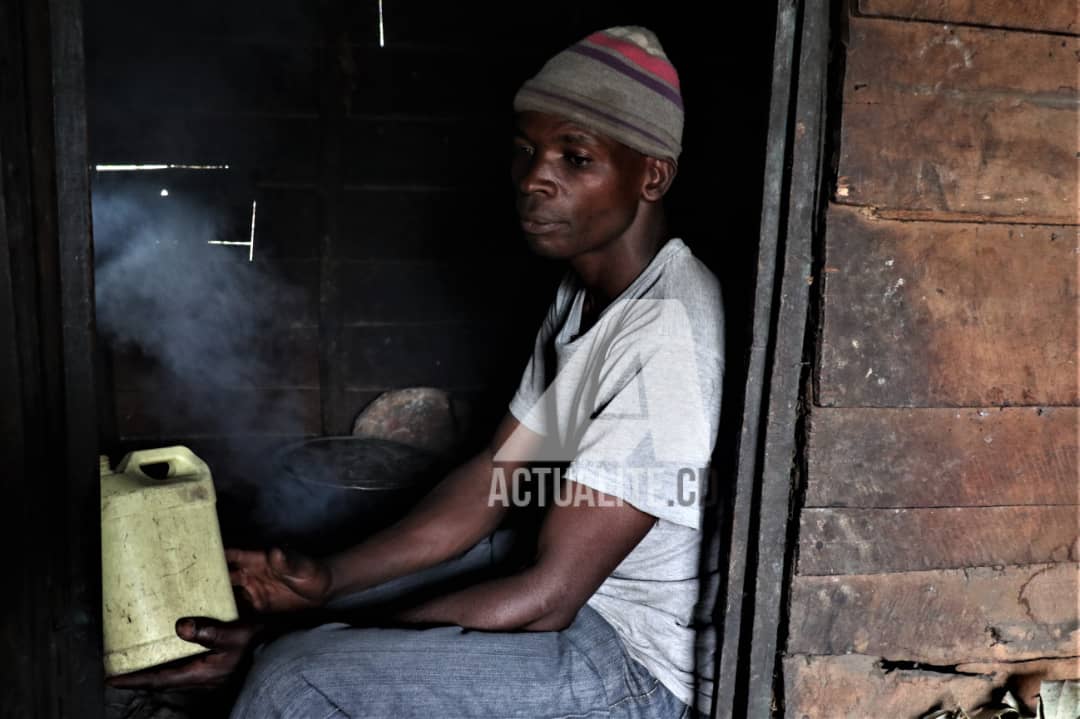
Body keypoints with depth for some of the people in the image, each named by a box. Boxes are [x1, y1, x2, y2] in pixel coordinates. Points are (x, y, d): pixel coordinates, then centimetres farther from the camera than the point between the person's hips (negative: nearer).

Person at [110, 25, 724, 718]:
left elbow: (545, 598, -27)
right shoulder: (582, 294, 3)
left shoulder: (669, 336, -28)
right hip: (585, 587, 9)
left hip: (645, 661, -8)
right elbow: (493, 480, 3)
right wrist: (326, 580, -9)